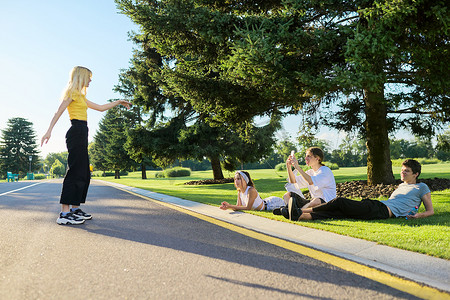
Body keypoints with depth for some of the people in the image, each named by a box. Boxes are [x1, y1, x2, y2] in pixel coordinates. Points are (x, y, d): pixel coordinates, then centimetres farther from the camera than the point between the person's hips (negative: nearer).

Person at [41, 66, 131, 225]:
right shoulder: (72, 93, -1)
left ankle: (75, 209, 12)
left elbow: (100, 107, 31)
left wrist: (118, 102, 34)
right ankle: (64, 213, -15)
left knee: (83, 173, 8)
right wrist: (49, 131, -19)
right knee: (75, 172, -15)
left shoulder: (80, 96, 26)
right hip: (76, 132, -10)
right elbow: (58, 112, -10)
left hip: (81, 134, 10)